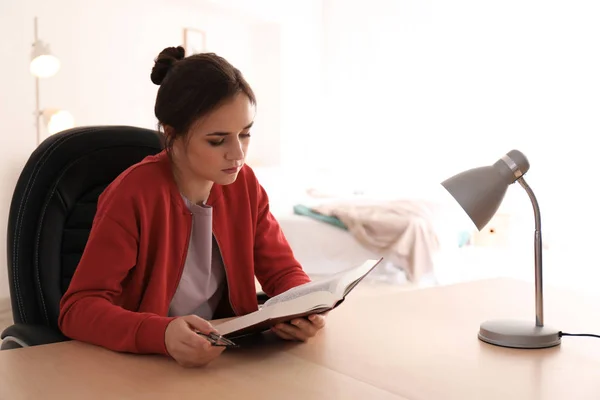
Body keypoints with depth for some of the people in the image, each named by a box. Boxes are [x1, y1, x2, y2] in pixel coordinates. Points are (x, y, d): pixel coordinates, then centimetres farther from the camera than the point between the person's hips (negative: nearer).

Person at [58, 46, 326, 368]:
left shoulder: (244, 185, -2)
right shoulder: (133, 195, -17)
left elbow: (283, 271, 4)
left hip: (224, 358, 3)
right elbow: (77, 307, -20)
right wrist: (161, 335, -37)